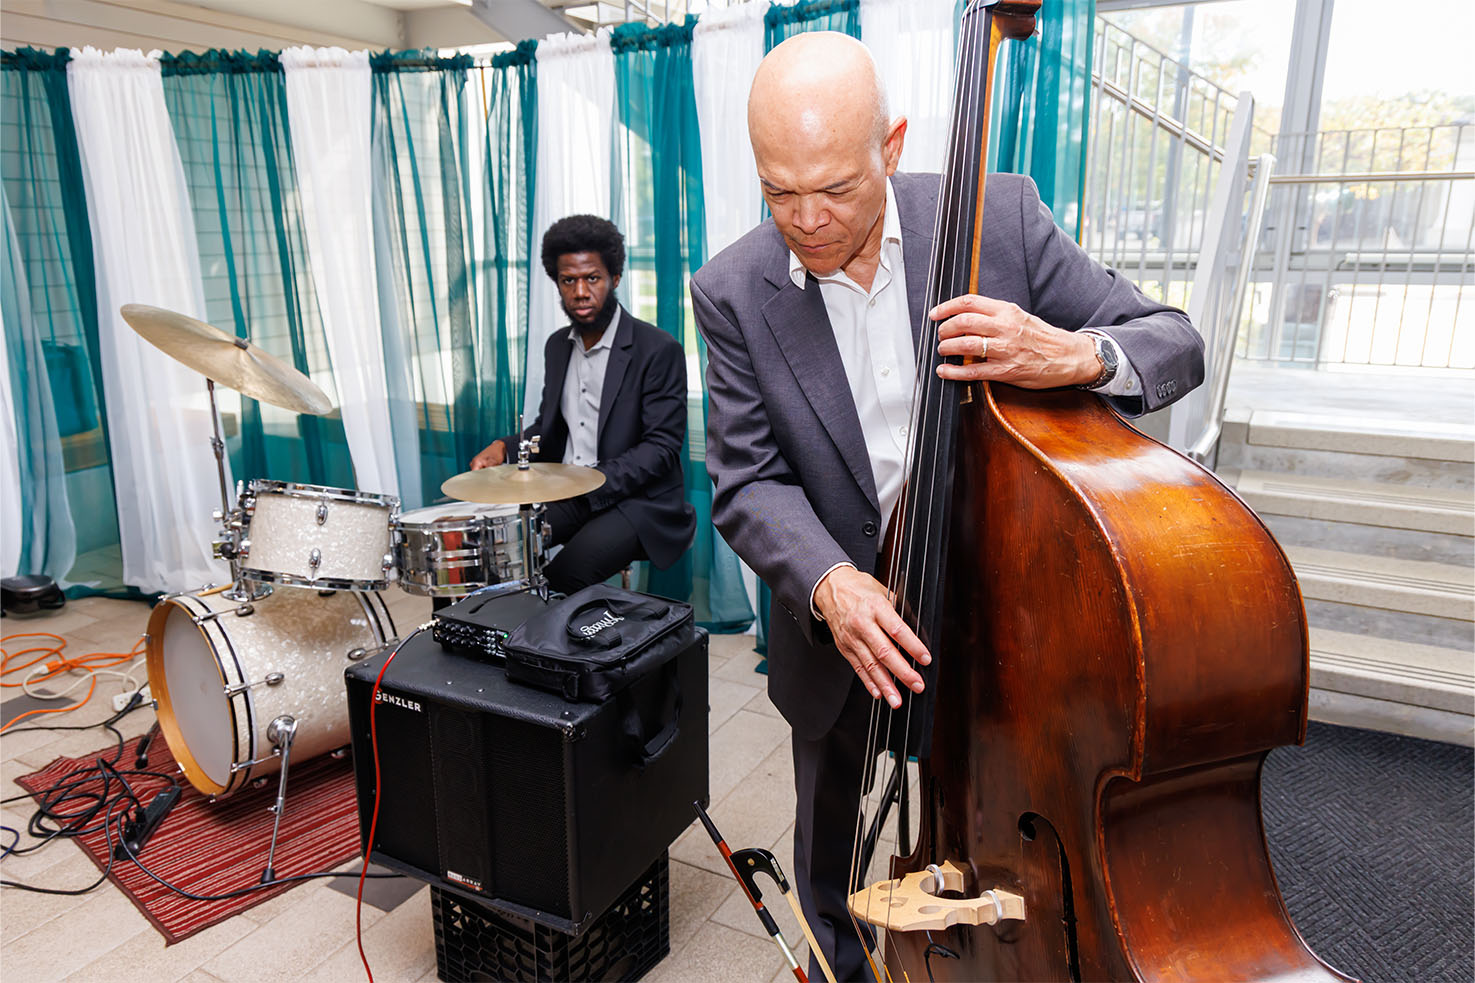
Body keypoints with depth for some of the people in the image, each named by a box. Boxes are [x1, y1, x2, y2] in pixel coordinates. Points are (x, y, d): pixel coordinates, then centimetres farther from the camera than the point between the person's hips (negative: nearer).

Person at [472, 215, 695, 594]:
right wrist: (505, 448, -1)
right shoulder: (557, 346, 11)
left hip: (636, 499, -6)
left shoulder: (659, 350, -12)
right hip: (567, 494, 6)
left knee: (565, 573, -28)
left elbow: (662, 448, -16)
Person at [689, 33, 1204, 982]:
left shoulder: (1002, 217, -12)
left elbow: (1174, 342, -8)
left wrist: (1075, 355, -32)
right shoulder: (733, 291, -10)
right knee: (838, 892, 22)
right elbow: (748, 482, -10)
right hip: (848, 637, 1)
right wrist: (827, 582, -29)